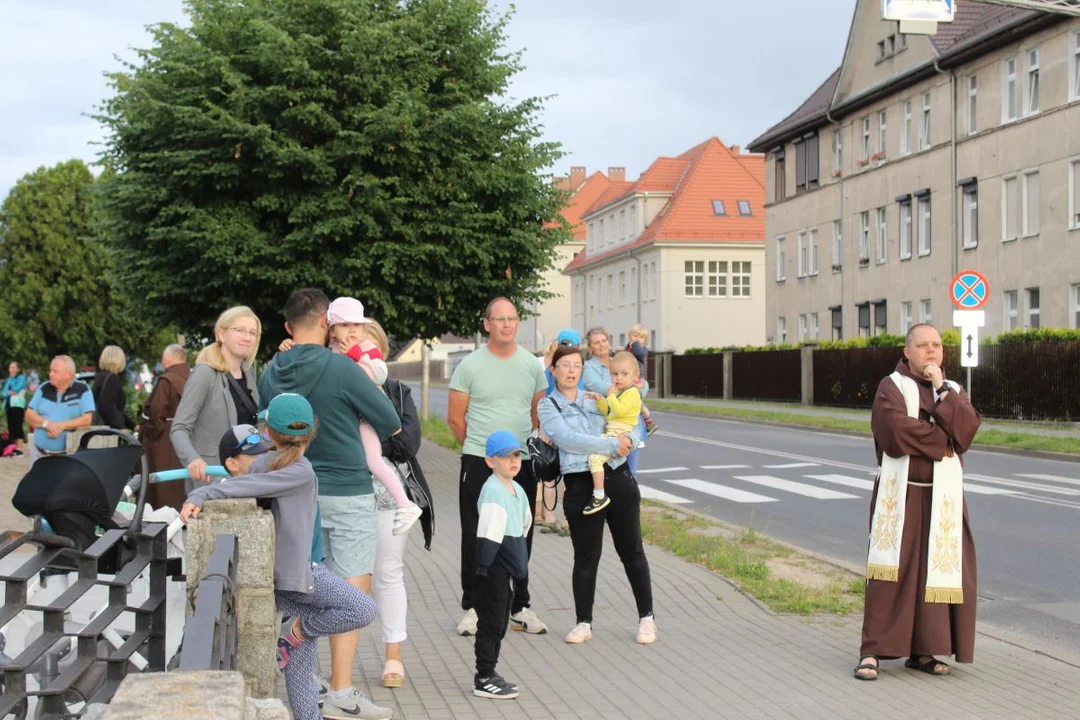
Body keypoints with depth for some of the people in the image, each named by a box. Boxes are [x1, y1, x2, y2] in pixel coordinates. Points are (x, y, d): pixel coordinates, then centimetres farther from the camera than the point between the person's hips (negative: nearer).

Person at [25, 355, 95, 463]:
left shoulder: (82, 390, -6)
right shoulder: (44, 388, 6)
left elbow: (87, 419, -12)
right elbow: (29, 415, 5)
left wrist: (61, 426, -20)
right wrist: (47, 424, -15)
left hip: (69, 454, -4)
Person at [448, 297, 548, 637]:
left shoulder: (532, 364, 6)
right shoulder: (470, 365, -3)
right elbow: (455, 418, 1)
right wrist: (481, 446, 8)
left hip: (522, 464, 3)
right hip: (478, 464, -2)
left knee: (520, 538, 9)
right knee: (476, 538, 4)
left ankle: (519, 608, 19)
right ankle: (472, 607, 15)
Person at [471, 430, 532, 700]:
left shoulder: (517, 490, 12)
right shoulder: (492, 490, -18)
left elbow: (524, 523, 21)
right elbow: (488, 533, -23)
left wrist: (518, 560, 19)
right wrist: (484, 566, -27)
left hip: (504, 569, 9)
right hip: (491, 569, -9)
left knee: (499, 622, 16)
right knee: (490, 622, -3)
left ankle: (488, 673, 27)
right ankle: (484, 680, 5)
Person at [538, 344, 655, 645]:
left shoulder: (596, 399, 13)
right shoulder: (547, 407, 1)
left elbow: (629, 424, 13)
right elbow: (567, 439, -15)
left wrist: (628, 439, -11)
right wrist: (612, 444, -17)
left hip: (618, 477, 3)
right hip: (581, 485, -3)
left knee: (632, 551, 8)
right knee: (586, 558, 3)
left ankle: (646, 617, 19)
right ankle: (584, 623, 15)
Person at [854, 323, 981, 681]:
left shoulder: (954, 391, 13)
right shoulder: (891, 387, 0)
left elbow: (967, 428, -6)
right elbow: (898, 431, -18)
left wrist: (941, 388, -10)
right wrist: (944, 442, -8)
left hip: (943, 498, 4)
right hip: (901, 494, -4)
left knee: (938, 569, 2)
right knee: (892, 570, -8)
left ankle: (921, 650, 11)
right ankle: (872, 651, -6)